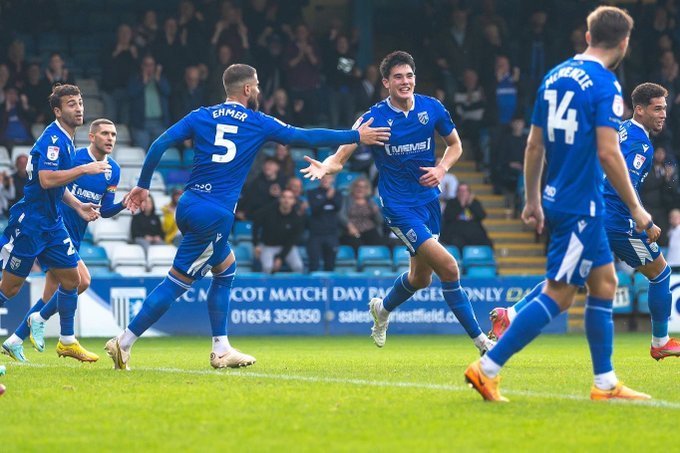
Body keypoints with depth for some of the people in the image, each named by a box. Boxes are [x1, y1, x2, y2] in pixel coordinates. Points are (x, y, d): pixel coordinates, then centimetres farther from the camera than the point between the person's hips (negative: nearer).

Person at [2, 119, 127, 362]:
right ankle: (39, 319, -3)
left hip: (73, 238, 8)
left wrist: (123, 204, -9)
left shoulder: (113, 170, 7)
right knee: (81, 280, -22)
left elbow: (104, 211, 10)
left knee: (51, 294, 10)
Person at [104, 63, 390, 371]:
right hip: (215, 215, -6)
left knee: (225, 268, 21)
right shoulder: (258, 123, 2)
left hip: (188, 206, 6)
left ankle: (221, 350, 19)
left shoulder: (201, 117, 9)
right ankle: (123, 343, -6)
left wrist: (143, 185, 9)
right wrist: (356, 136, 15)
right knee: (176, 284, 0)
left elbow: (159, 145, 0)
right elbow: (306, 137, 7)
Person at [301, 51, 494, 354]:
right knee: (448, 267, -17)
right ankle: (479, 339, -7)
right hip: (398, 206, -5)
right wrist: (324, 167, -35)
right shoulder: (374, 118, -12)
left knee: (421, 277, 16)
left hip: (429, 200, 5)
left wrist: (442, 169, -6)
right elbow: (341, 157, -12)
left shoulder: (432, 108, -1)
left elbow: (455, 144, 14)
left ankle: (382, 309, 48)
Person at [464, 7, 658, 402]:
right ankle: (488, 368, -9)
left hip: (558, 198, 9)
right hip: (582, 205, -9)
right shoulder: (605, 84, -14)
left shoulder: (555, 77, 10)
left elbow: (534, 145, 14)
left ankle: (605, 383, 16)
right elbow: (608, 152, -21)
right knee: (559, 295, -6)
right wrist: (636, 209, -16)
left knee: (605, 283, 14)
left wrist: (533, 200, 21)